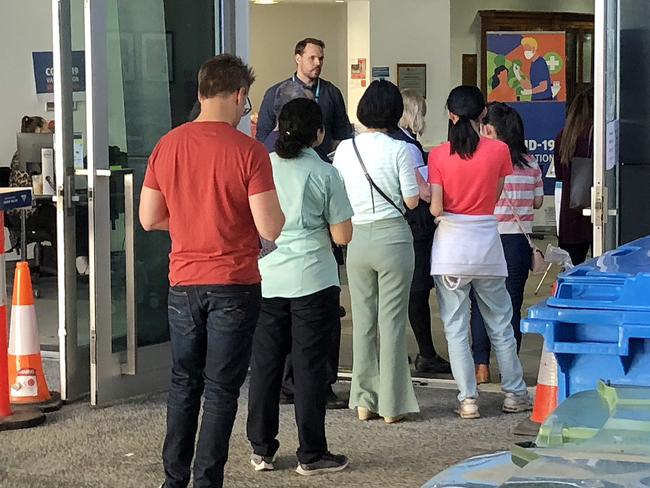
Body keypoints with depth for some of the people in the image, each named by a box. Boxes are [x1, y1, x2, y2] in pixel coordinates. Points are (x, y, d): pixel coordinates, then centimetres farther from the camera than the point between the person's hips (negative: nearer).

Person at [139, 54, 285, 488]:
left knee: (184, 383, 17)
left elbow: (150, 219, 5)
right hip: (234, 285, -4)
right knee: (221, 389, 4)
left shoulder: (168, 146, 0)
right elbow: (270, 228, -15)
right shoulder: (248, 151, -13)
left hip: (184, 283, 4)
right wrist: (278, 209, 6)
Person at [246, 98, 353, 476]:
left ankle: (262, 449, 16)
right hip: (312, 281, -3)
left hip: (266, 278, 3)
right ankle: (312, 455, 7)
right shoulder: (325, 174, -7)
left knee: (265, 364, 10)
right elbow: (342, 236, -6)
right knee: (310, 366, 2)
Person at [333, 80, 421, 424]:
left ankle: (364, 402, 13)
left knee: (362, 321, 10)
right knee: (392, 322, 2)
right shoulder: (399, 150, -9)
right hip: (392, 237, -3)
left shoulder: (344, 149, 2)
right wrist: (415, 179, 11)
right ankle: (391, 405, 5)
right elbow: (412, 200, -8)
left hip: (357, 238, 3)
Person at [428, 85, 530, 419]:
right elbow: (495, 197, 4)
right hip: (486, 242, 2)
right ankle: (514, 392, 21)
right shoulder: (499, 151, -4)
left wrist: (424, 191, 9)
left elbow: (436, 208, -11)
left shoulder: (439, 156, -8)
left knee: (455, 327, 4)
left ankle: (468, 398, 2)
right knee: (500, 323, 14)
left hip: (450, 245, -1)